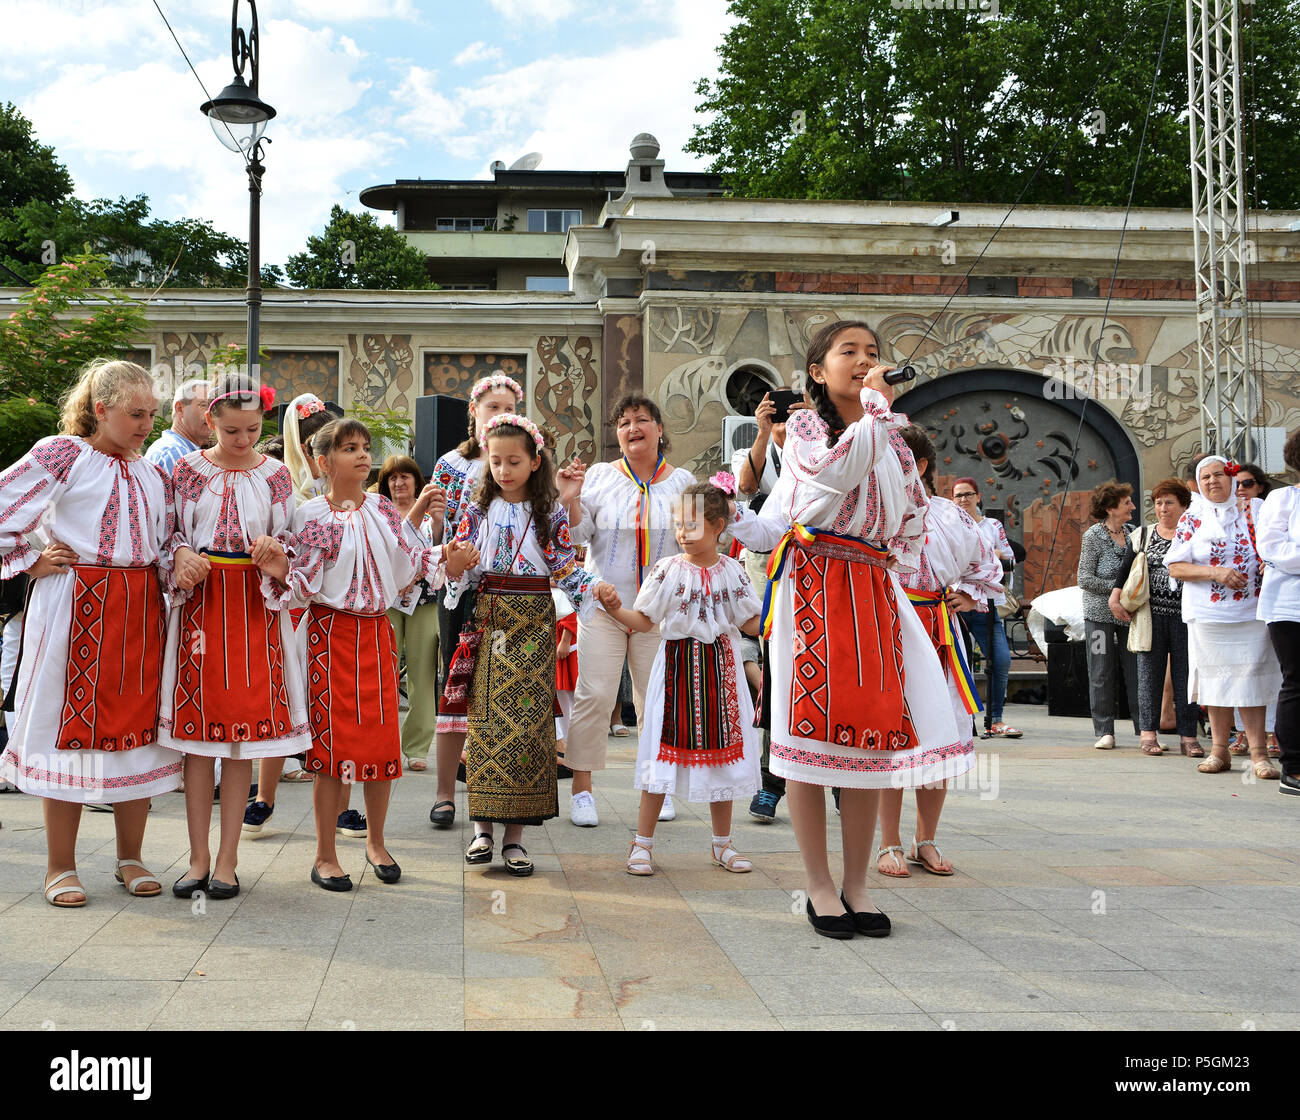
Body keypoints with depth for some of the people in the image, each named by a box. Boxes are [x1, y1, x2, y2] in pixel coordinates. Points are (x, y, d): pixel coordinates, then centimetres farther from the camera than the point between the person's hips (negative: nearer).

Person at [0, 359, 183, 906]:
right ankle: (61, 867, 12)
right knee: (72, 725, 0)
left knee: (137, 725, 7)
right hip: (77, 606, -5)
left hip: (140, 609, 5)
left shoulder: (151, 472, 13)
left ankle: (130, 859, 20)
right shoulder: (60, 455, -5)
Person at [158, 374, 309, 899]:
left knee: (245, 725, 0)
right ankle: (199, 858, 9)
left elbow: (288, 540, 9)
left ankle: (227, 858, 8)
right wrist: (183, 555, -13)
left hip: (254, 605, 0)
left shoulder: (275, 473, 6)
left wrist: (273, 547, -13)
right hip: (200, 600, 0)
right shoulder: (188, 469, 5)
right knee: (199, 727, 0)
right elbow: (173, 534, 8)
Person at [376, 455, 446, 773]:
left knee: (422, 673, 0)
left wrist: (438, 520, -29)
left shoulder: (430, 513, 11)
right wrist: (418, 509, -26)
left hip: (424, 601, 1)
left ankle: (416, 747, 7)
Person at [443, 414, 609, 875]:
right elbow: (458, 572, 6)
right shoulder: (477, 509, 8)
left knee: (528, 717, -3)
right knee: (485, 717, -3)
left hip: (533, 621, -1)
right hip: (487, 619, 1)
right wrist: (454, 562, -16)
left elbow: (565, 568, 3)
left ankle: (515, 833, 4)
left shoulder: (550, 512, 5)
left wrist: (594, 588, -15)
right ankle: (483, 825, 6)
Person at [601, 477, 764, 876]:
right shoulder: (668, 569, -3)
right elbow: (643, 620, -4)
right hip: (677, 667, -2)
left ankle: (722, 843, 22)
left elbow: (752, 623, 8)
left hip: (720, 669, 2)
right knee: (665, 749, -2)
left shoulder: (731, 571, 4)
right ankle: (642, 843, 7)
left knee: (721, 751, 9)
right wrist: (615, 610, -20)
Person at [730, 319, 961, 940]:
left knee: (871, 734, 2)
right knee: (811, 731, -5)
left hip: (873, 592, 4)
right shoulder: (804, 426, 5)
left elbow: (914, 511, 21)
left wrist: (901, 567, 8)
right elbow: (836, 469, -15)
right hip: (813, 585, -4)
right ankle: (821, 887, 5)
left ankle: (857, 884, 13)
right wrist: (876, 405, -11)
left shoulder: (890, 439, 18)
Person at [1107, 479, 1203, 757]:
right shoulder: (1143, 535, 11)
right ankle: (1149, 733, 4)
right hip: (1150, 615, 1)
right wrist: (1115, 598, -2)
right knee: (1150, 671, 0)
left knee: (1185, 674, 0)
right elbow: (1125, 568, 11)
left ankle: (1188, 736, 4)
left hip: (1185, 616, -1)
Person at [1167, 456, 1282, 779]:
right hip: (1208, 613, 0)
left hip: (1252, 610, 0)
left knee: (1249, 676, -4)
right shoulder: (1192, 518, 5)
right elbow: (1175, 567, 0)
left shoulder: (1256, 509, 7)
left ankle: (1258, 752, 1)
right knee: (1216, 678, 4)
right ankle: (1219, 750, 13)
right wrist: (1215, 573, -13)